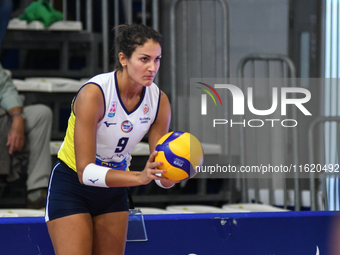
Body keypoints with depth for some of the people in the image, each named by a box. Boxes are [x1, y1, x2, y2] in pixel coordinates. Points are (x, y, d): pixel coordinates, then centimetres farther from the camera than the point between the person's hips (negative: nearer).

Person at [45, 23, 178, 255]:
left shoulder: (159, 101, -12)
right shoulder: (93, 94, -28)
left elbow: (162, 178, -8)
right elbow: (85, 172, -32)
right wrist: (139, 177, -45)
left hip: (114, 188, 6)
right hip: (72, 187, -5)